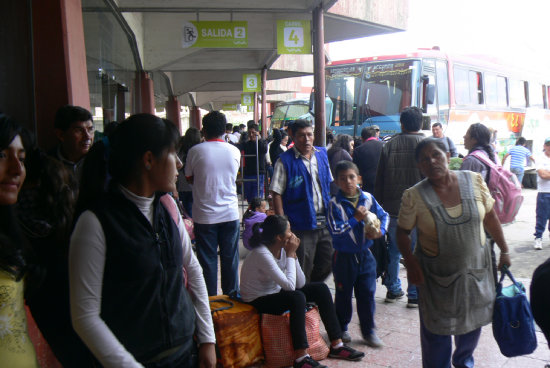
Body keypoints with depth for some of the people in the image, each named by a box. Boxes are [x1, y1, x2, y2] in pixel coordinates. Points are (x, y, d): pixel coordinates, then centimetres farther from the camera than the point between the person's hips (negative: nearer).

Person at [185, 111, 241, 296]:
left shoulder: (195, 151, -9)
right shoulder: (234, 151, -1)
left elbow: (189, 178, 5)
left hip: (204, 215, -2)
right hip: (230, 213, 2)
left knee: (207, 260, 7)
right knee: (230, 259, 11)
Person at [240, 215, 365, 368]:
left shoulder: (282, 249, -3)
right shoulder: (261, 254, -28)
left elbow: (300, 283, -5)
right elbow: (290, 285, -32)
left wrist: (293, 254, -14)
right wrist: (290, 255, -23)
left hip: (276, 292, 9)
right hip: (258, 301, -9)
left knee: (320, 288, -1)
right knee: (297, 297, -34)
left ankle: (336, 345, 2)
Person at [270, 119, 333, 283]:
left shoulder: (322, 154, 8)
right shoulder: (285, 161, -9)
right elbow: (276, 194, -11)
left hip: (325, 223, 6)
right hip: (301, 225, -6)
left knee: (327, 263, 14)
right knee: (303, 273, 3)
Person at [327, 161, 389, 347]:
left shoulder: (368, 198, 0)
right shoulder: (335, 203, -12)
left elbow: (384, 216, 12)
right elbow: (335, 230, -20)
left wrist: (380, 231, -7)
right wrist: (356, 218, -21)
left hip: (364, 254, 3)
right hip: (344, 256, -3)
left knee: (367, 293, 8)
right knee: (343, 295, 10)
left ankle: (368, 331, 21)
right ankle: (341, 328, 29)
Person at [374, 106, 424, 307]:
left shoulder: (389, 146, 3)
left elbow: (379, 180, 6)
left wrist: (379, 204, 13)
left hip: (393, 207, 3)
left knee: (393, 250, 14)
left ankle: (393, 289, 24)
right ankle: (415, 294, 9)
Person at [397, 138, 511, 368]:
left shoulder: (474, 181, -8)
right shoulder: (414, 196, -14)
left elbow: (490, 217, 3)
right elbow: (403, 233, -5)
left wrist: (504, 250, 7)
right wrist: (411, 263, -17)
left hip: (476, 267, 3)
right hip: (436, 273, -3)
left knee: (473, 321, 20)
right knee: (436, 329, 6)